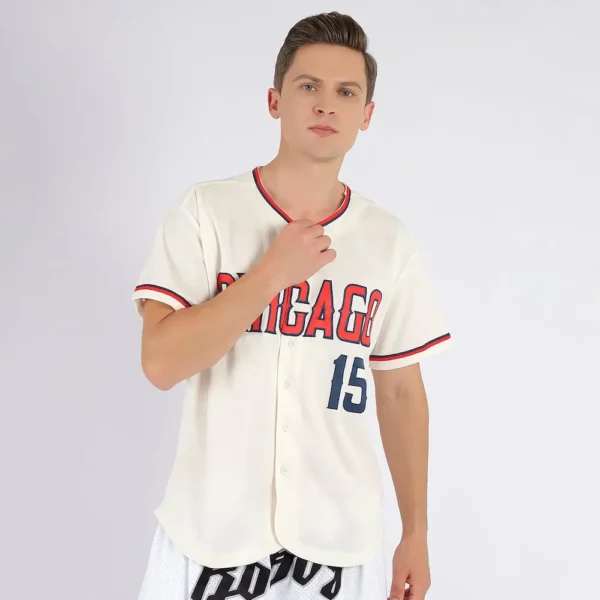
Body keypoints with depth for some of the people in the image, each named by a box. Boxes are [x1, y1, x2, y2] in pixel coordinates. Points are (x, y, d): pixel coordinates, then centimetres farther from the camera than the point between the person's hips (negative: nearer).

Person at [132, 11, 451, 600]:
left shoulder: (390, 240, 0)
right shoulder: (203, 210, -7)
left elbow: (401, 393, 5)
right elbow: (161, 363, -15)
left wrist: (416, 533, 6)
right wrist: (275, 270, -18)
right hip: (210, 531, -1)